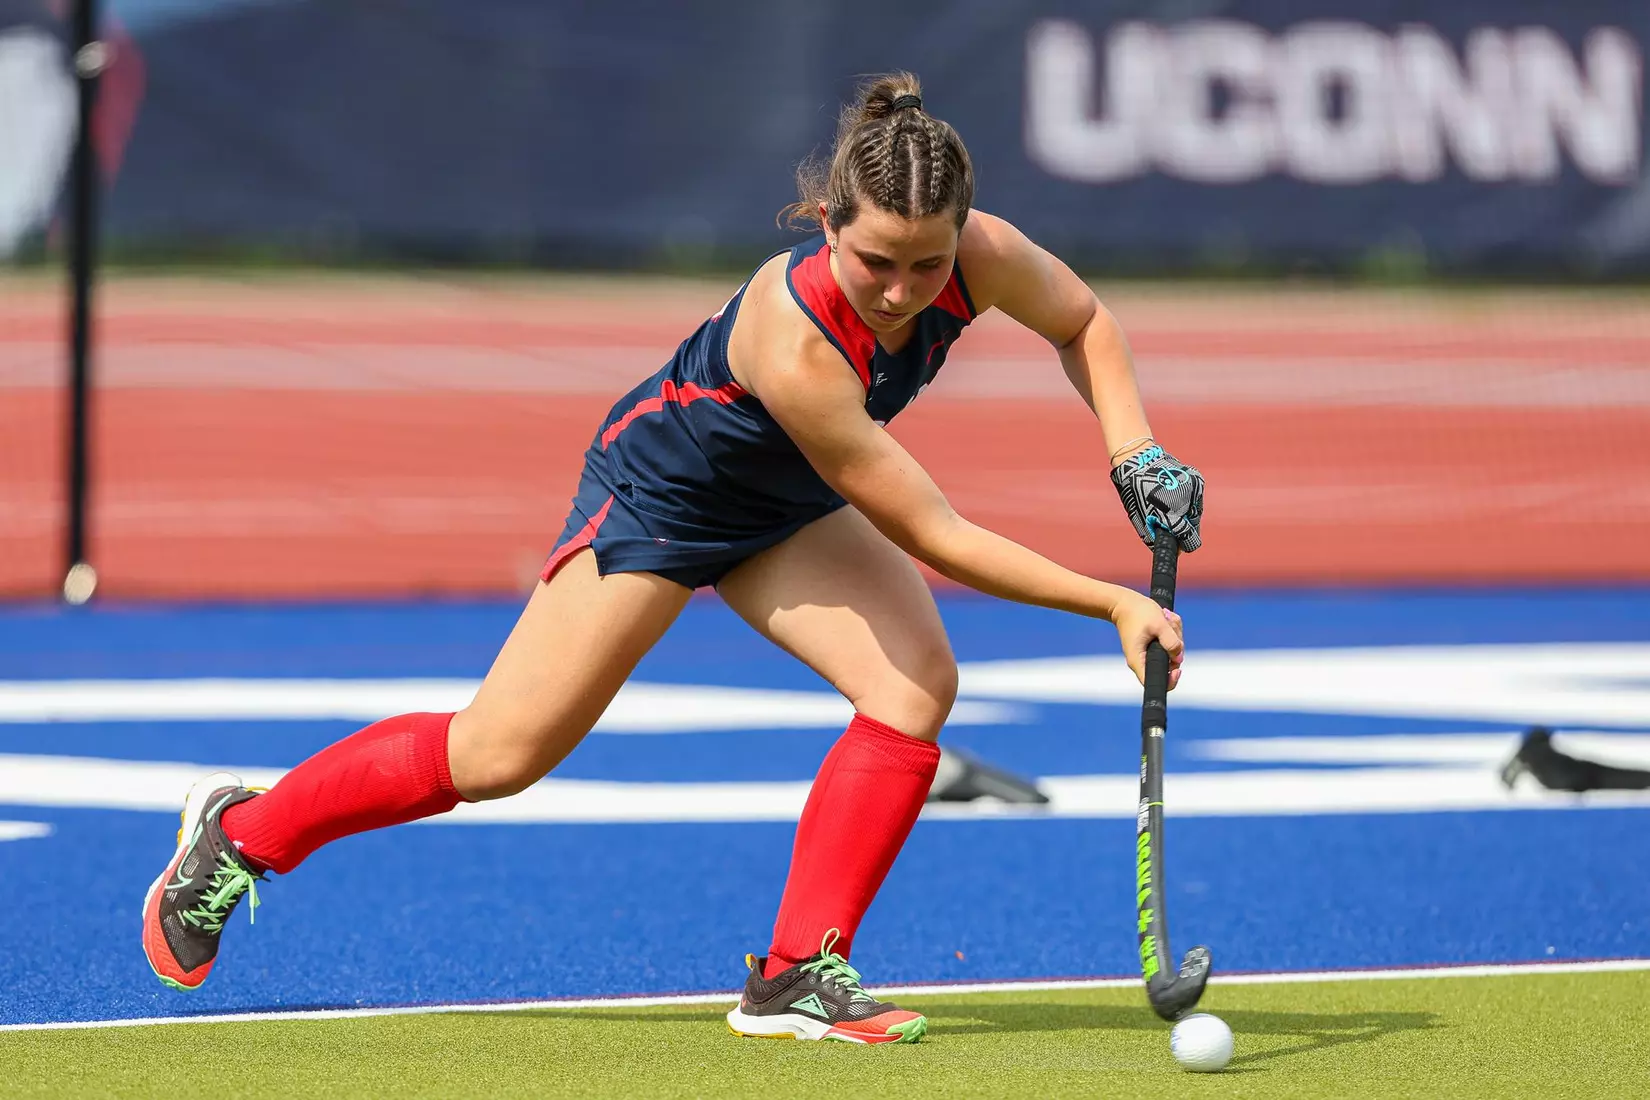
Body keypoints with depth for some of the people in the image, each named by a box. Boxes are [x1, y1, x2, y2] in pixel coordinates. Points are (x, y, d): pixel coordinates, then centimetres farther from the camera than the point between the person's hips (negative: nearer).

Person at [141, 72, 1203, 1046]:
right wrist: (1115, 604, -32)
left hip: (786, 503, 6)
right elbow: (932, 534, -35)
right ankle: (241, 829, 20)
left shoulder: (982, 256, -26)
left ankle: (797, 976, -9)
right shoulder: (792, 340, -43)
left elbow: (1084, 321, 0)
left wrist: (1134, 449, -14)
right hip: (659, 487, -6)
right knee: (500, 754, -3)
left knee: (918, 682, -18)